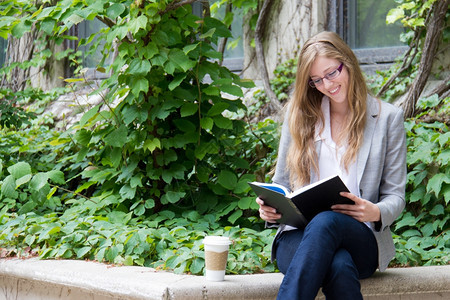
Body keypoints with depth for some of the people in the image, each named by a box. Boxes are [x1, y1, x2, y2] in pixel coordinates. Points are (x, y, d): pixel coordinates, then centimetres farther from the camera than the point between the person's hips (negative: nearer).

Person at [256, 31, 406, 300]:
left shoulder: (388, 117, 11)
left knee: (325, 222, -41)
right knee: (339, 267, -39)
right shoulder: (299, 114, 17)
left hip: (361, 238, -1)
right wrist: (270, 209, -3)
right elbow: (282, 183, 21)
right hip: (299, 234, 1)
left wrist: (376, 213, -15)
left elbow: (395, 196, 10)